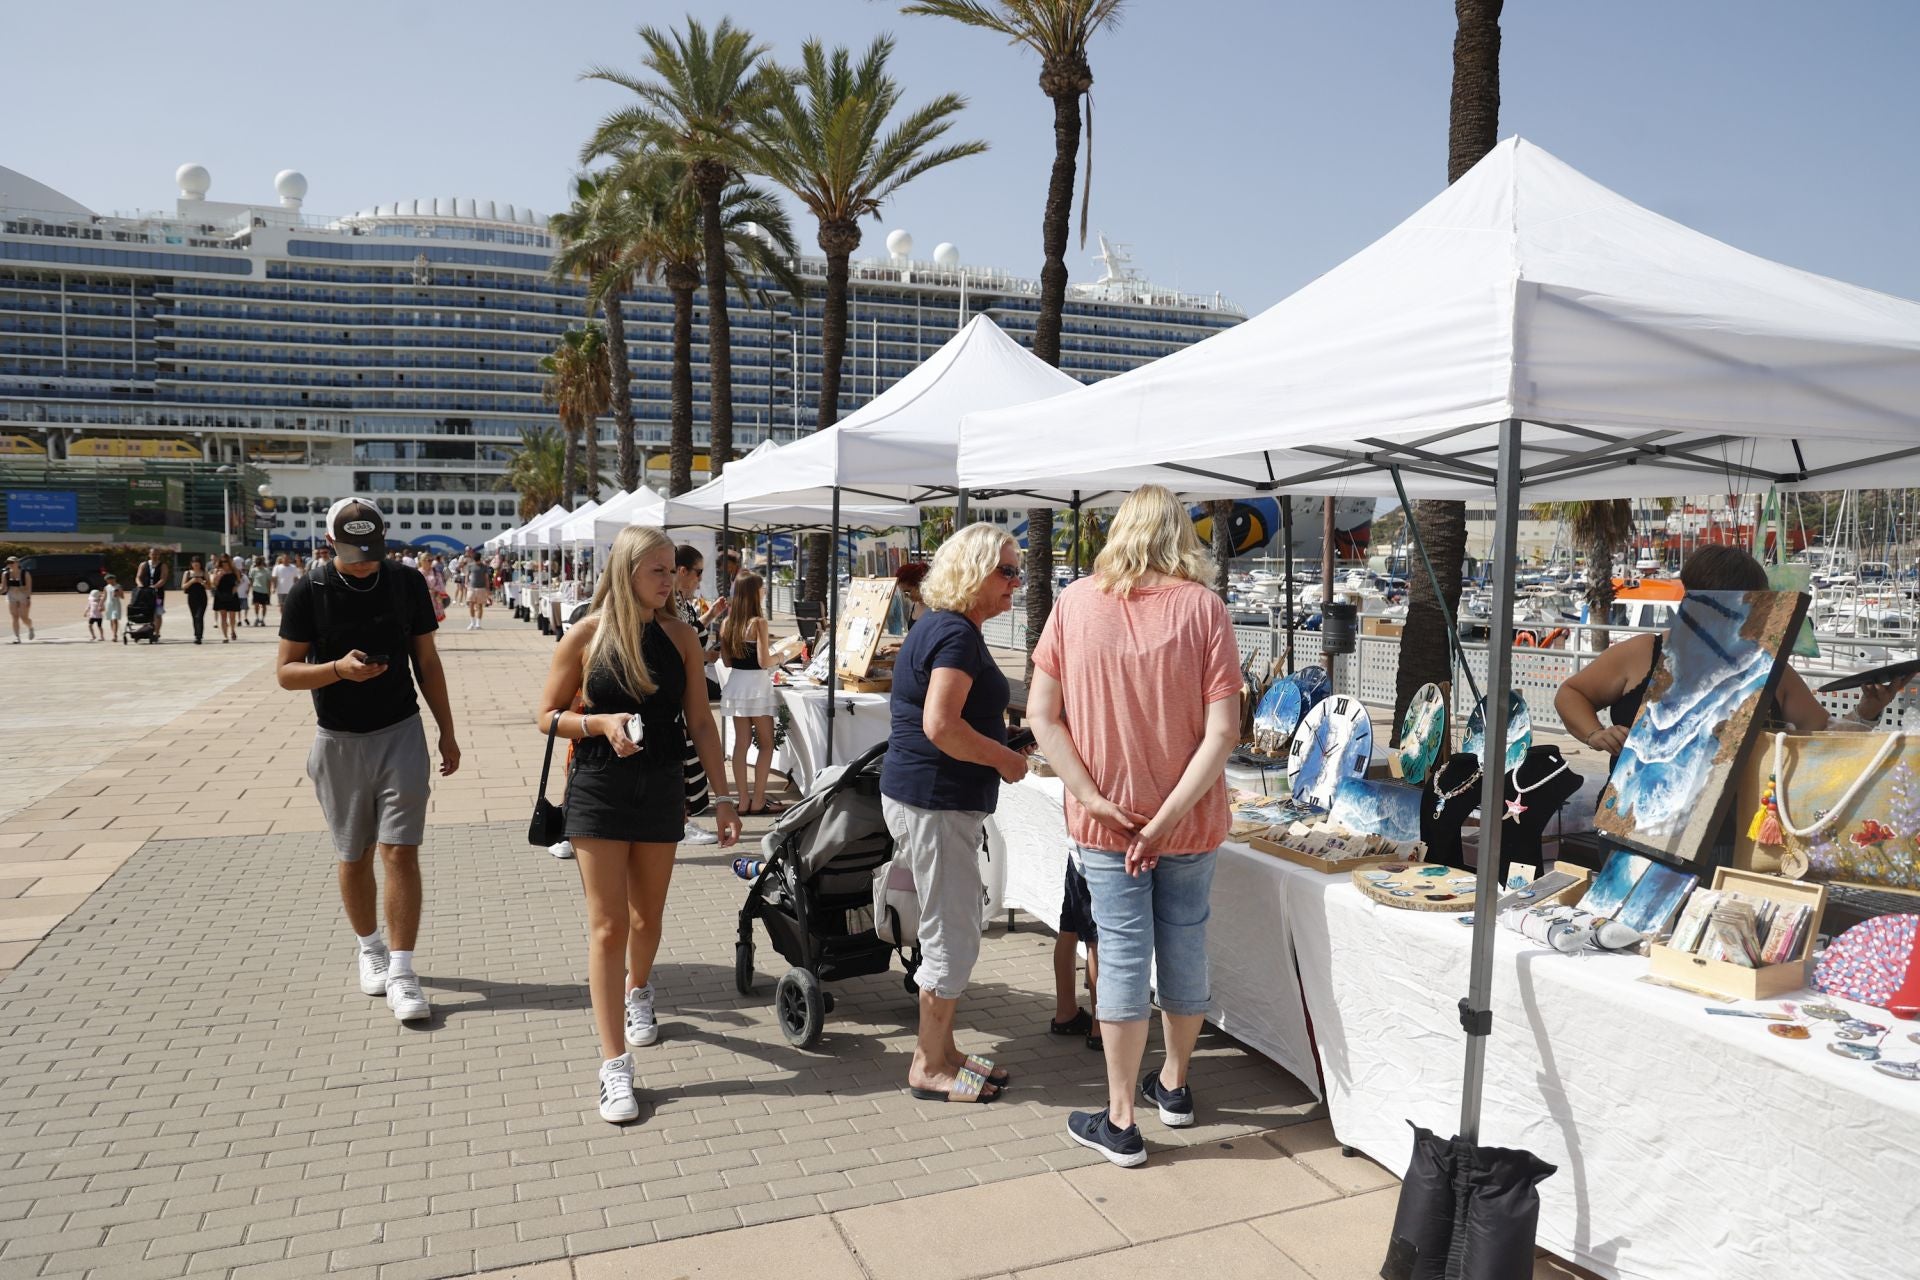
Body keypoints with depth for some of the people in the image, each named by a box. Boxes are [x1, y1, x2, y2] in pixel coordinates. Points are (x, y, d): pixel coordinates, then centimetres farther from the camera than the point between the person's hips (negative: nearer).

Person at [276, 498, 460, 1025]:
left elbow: (427, 662, 6)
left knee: (401, 852, -7)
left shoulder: (407, 584, -2)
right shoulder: (309, 592, -6)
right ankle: (370, 948, 32)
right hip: (339, 742, 0)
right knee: (354, 857, 12)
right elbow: (286, 671, -4)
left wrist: (447, 733, 7)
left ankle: (401, 971, -2)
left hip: (400, 734, 0)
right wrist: (339, 669, -25)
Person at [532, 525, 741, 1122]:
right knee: (608, 926, -3)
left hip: (662, 788, 3)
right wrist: (600, 722, -19)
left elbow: (700, 721, 2)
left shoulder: (680, 636, 0)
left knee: (647, 916, 17)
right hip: (599, 788, -2)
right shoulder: (586, 635, -6)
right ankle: (614, 1065, 2)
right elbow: (546, 715, 0)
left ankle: (639, 991, 49)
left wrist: (723, 796, -1)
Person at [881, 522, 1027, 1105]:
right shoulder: (957, 634, -18)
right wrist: (1007, 760, -14)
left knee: (953, 929, 18)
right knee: (953, 937, 0)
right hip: (935, 803, -11)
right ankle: (929, 1067, 14)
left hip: (931, 800, 11)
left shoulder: (945, 629, 16)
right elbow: (941, 726, -27)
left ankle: (939, 1050, 30)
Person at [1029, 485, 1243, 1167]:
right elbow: (1223, 731, -15)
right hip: (1190, 818, 1)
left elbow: (1041, 713, -8)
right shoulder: (1203, 606, -9)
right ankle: (1174, 1086, 37)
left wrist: (1090, 796, -10)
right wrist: (1168, 816, -13)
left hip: (1105, 819, 0)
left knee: (1123, 955, 7)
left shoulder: (1076, 602, -6)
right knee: (1184, 945, 17)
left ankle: (1120, 1123, 17)